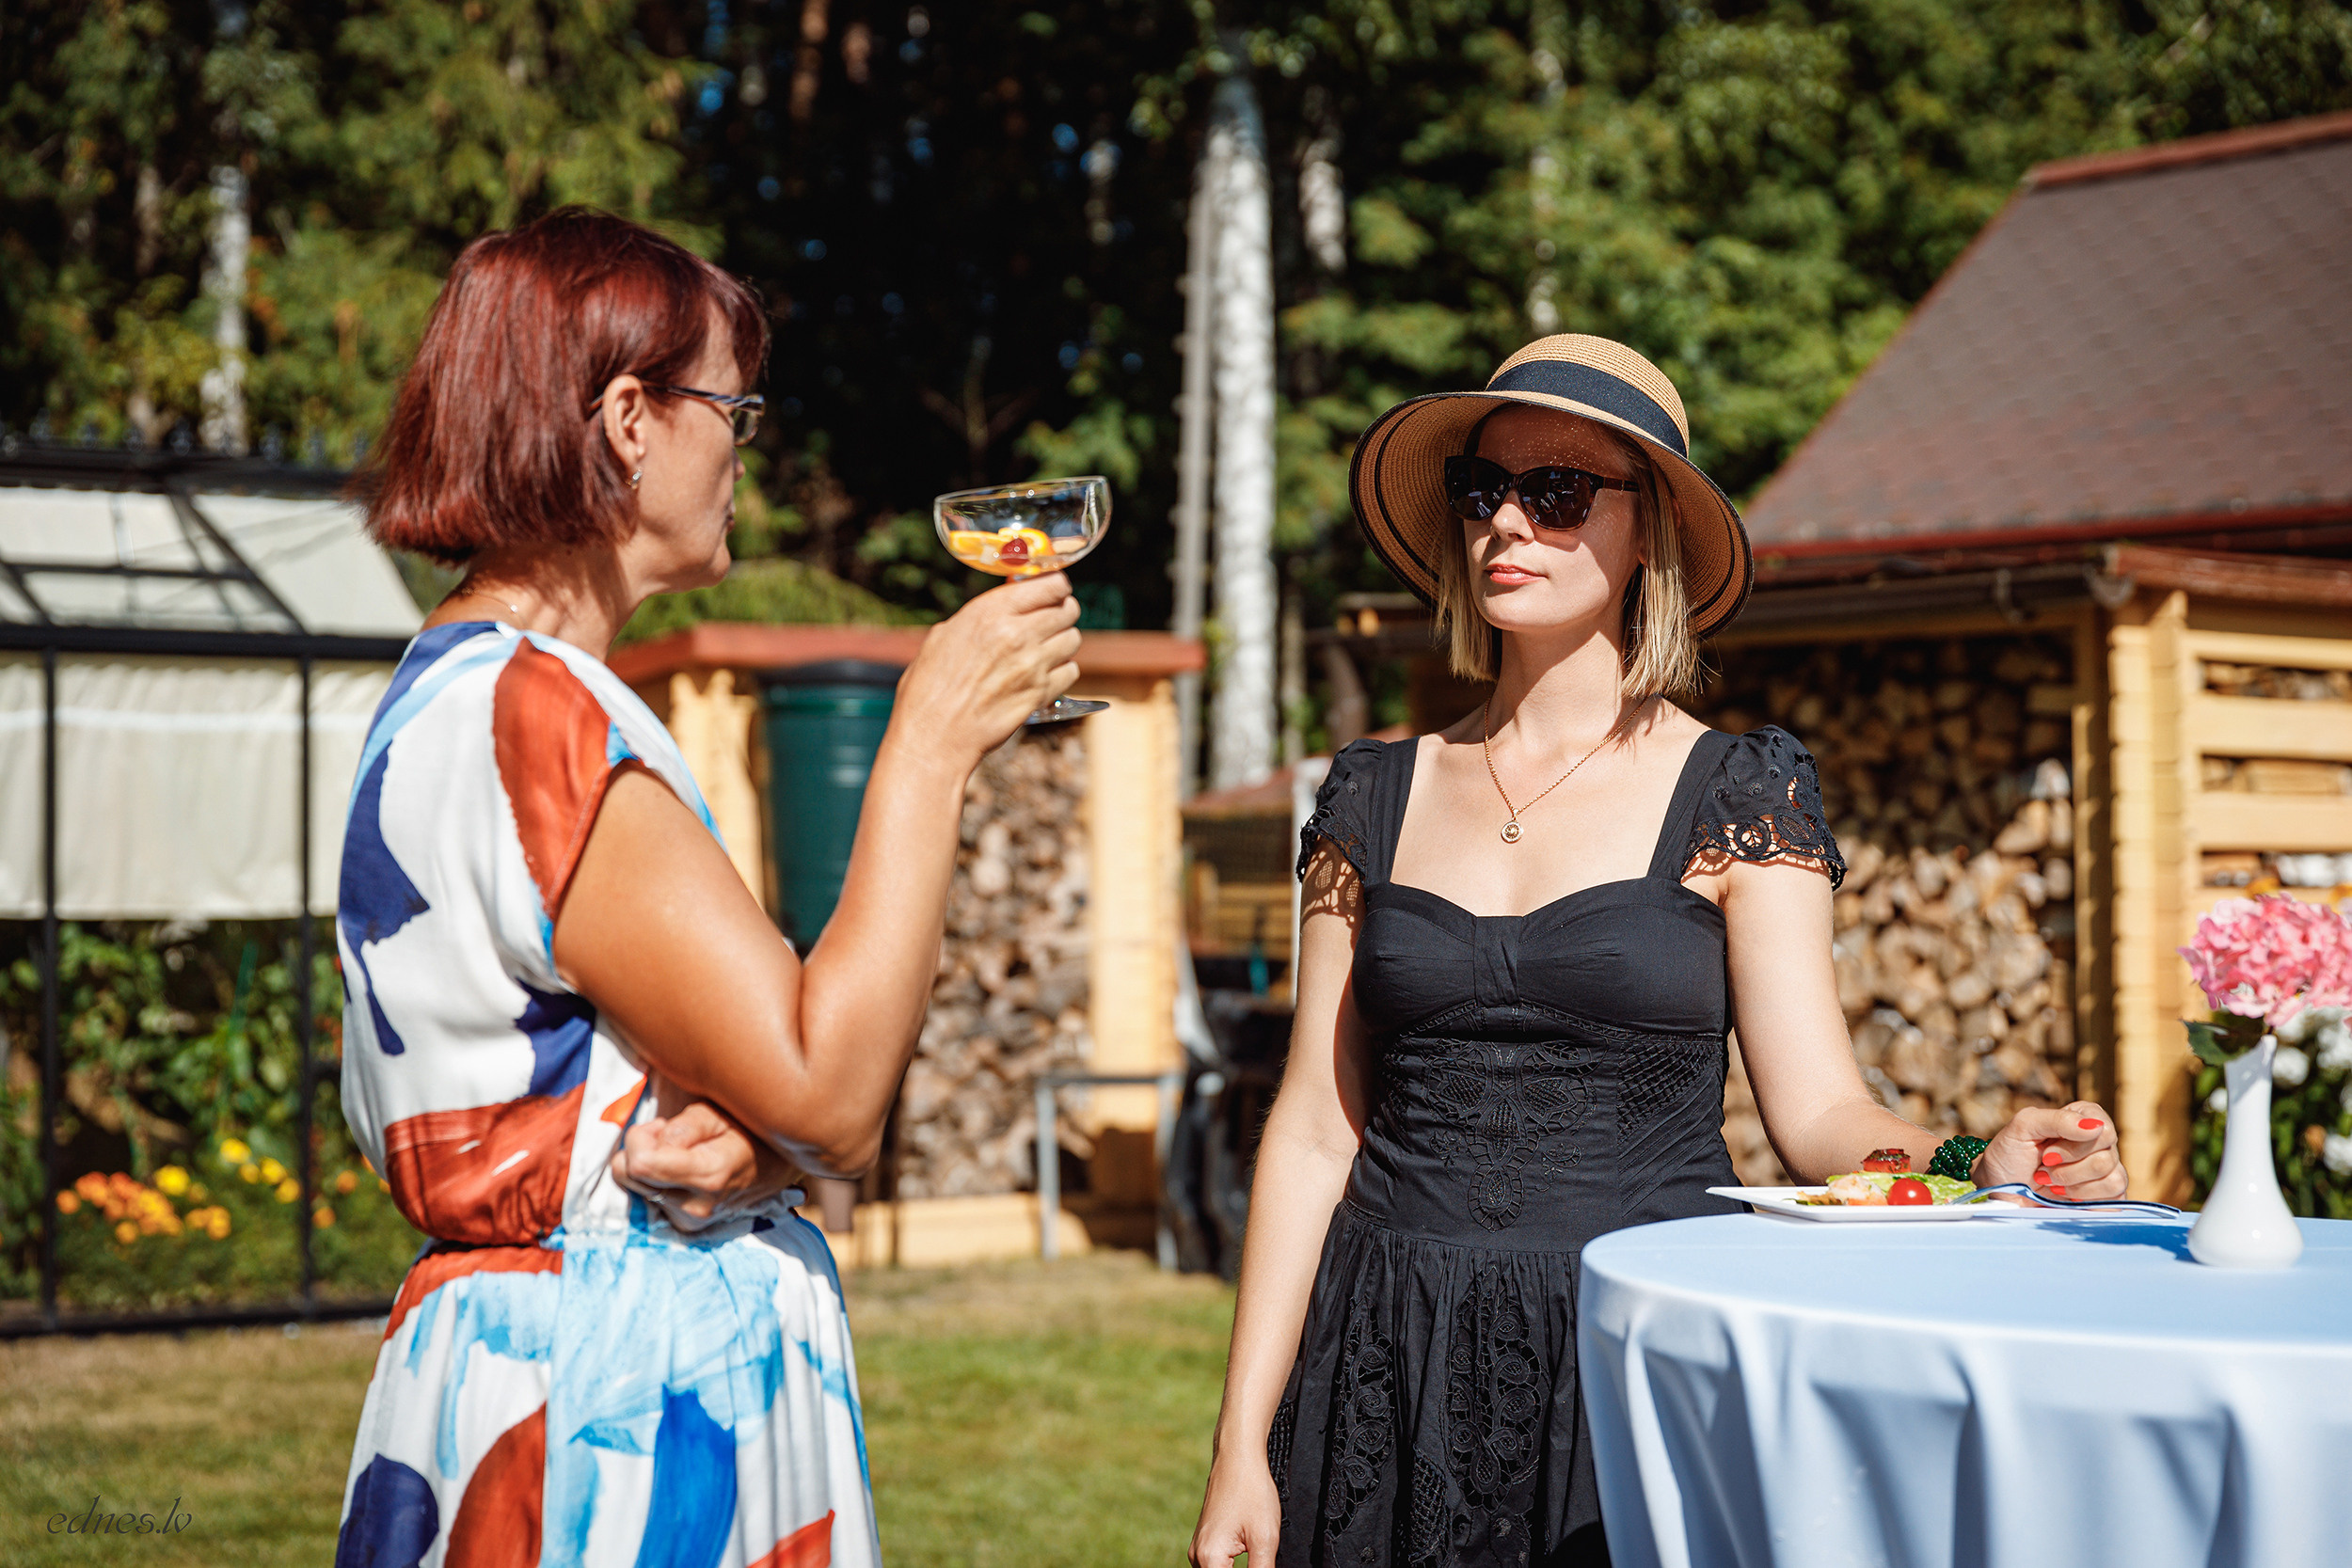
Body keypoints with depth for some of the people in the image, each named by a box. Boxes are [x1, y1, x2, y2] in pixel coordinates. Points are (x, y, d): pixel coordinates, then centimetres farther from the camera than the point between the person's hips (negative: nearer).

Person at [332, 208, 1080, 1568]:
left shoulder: (464, 694, 13)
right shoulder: (527, 719, -19)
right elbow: (831, 1094, -21)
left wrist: (753, 1131, -12)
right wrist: (933, 739, -17)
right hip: (611, 1392, -10)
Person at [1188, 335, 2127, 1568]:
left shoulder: (1734, 799, 0)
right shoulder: (1375, 798, 6)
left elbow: (1818, 1108, -6)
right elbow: (1317, 1128, 5)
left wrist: (1972, 1168, -28)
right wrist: (1241, 1444, 1)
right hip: (1396, 1377, 2)